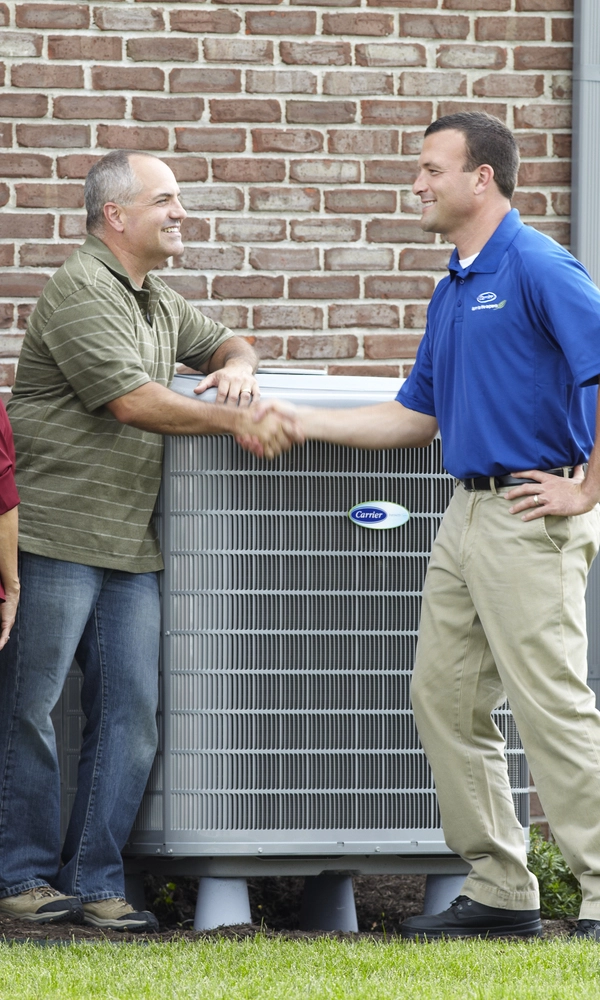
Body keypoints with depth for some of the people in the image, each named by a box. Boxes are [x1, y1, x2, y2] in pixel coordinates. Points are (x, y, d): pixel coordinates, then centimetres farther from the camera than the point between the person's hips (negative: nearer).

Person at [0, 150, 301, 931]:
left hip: (129, 544, 9)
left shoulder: (159, 303, 18)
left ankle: (95, 882, 7)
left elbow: (227, 344, 33)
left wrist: (237, 368, 8)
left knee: (130, 713, 3)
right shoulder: (80, 290, -10)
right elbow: (130, 400, -18)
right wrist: (235, 422, -15)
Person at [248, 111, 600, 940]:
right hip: (469, 514, 10)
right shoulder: (452, 289, 17)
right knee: (445, 699, 9)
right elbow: (416, 417, 23)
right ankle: (500, 889, 16)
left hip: (530, 517, -10)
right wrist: (295, 421, 19)